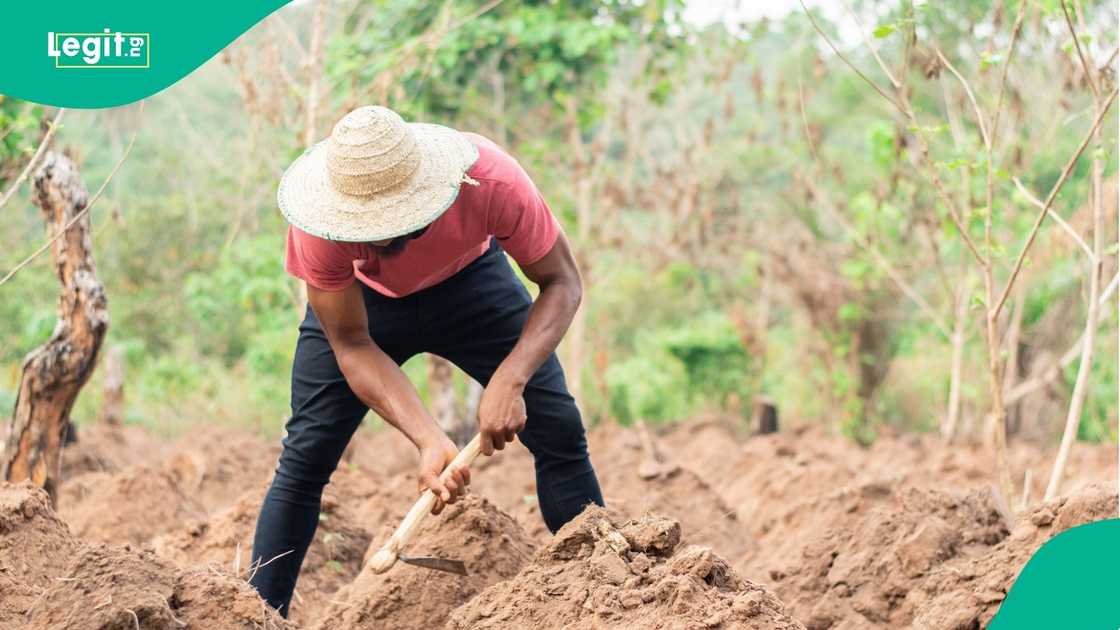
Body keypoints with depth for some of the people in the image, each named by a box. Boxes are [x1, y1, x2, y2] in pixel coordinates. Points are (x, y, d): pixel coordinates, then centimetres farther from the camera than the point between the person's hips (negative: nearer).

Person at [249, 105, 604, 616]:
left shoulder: (491, 179, -40)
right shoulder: (319, 227, -37)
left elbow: (561, 282, -27)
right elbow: (352, 346, -27)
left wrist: (509, 380, -43)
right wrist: (429, 441, -40)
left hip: (469, 281, 1)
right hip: (359, 298, 0)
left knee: (559, 431, -10)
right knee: (306, 455, -9)